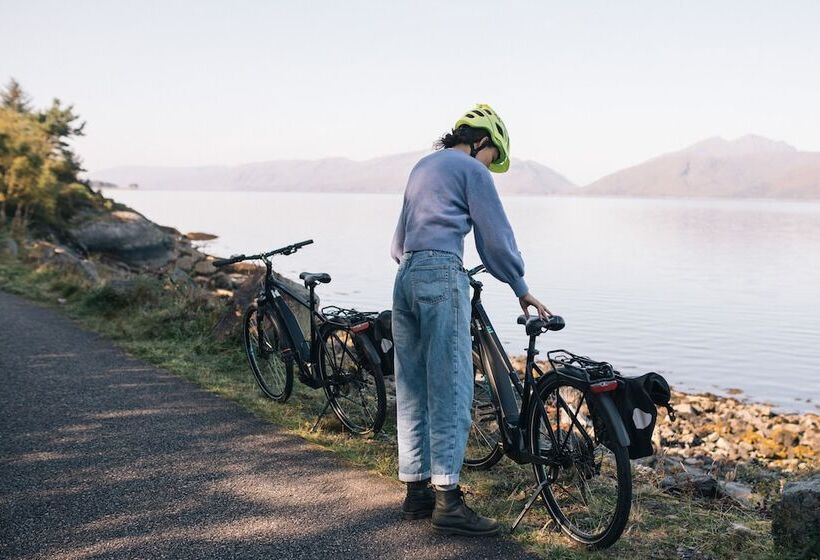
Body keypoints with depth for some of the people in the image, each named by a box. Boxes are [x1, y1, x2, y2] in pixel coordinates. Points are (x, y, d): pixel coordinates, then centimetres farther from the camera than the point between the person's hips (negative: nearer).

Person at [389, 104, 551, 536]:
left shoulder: (423, 166, 25)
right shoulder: (471, 169, 0)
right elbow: (495, 237, -2)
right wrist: (521, 288, 8)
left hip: (405, 277, 9)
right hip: (442, 277, -9)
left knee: (412, 391, 10)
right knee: (450, 389, -8)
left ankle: (416, 490, 15)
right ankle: (447, 500, -8)